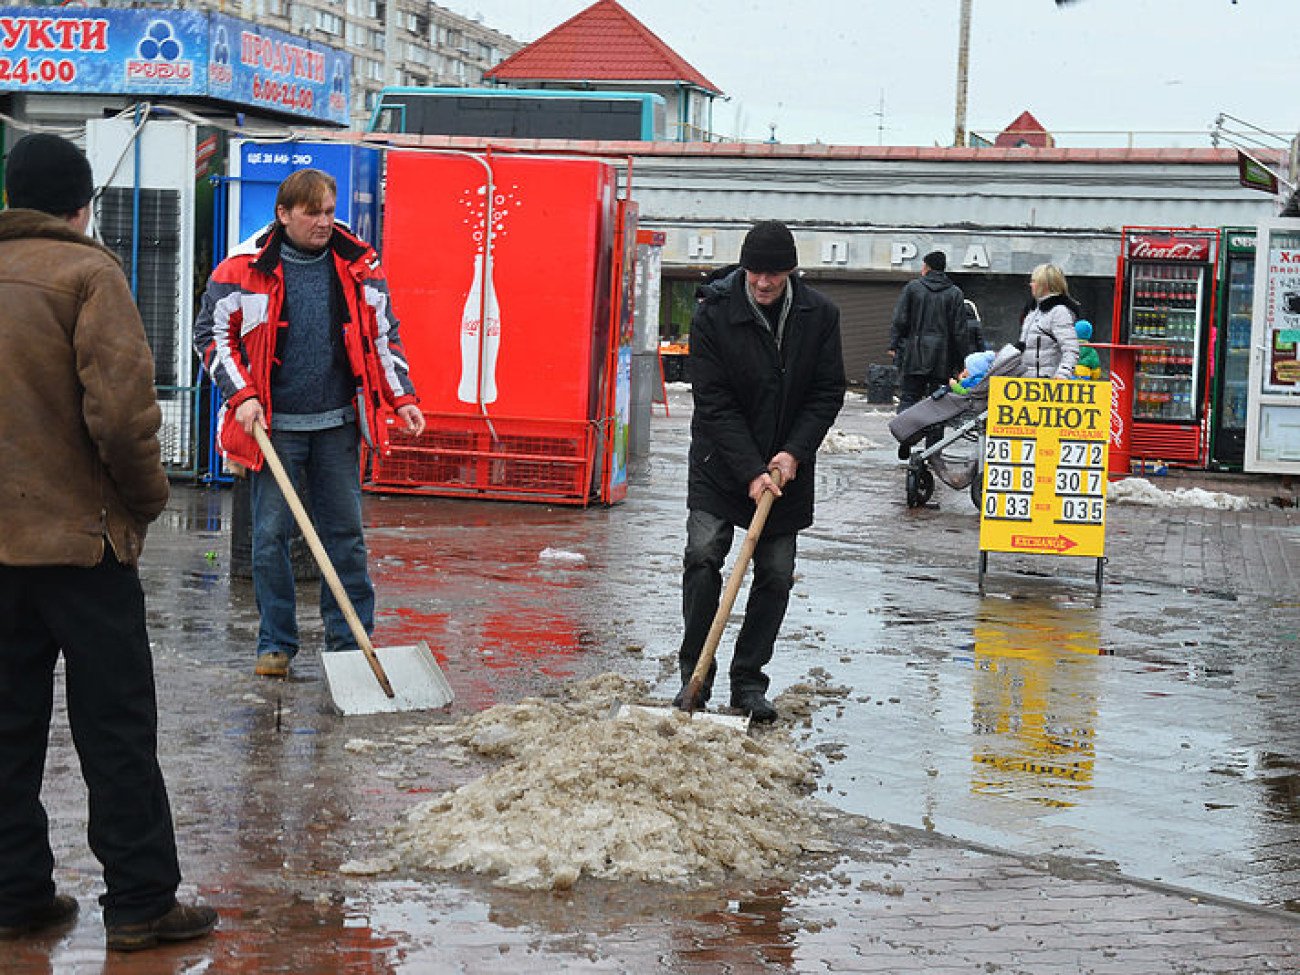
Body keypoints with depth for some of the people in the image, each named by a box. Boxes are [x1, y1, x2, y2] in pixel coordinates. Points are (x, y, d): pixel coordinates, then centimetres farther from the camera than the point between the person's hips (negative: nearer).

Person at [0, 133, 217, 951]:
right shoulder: (87, 272, -10)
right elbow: (119, 410, -19)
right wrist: (149, 495, -3)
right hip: (79, 533, -6)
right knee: (116, 728, 1)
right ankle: (141, 901, 6)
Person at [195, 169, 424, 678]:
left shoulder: (358, 264, 5)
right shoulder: (245, 268, -4)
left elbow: (382, 334, 14)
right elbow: (212, 334, 2)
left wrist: (402, 397, 7)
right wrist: (241, 396, -8)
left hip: (337, 424, 3)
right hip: (273, 425, -2)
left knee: (345, 531, 6)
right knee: (271, 534, 0)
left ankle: (351, 641, 16)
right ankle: (276, 643, 12)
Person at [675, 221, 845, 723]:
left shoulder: (819, 315, -7)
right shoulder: (713, 313, -14)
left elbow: (828, 393, -1)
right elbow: (714, 403, -14)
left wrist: (794, 453, -14)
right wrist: (751, 473, -21)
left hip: (786, 466, 2)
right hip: (722, 462, -2)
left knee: (776, 574, 1)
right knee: (702, 557, -12)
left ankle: (748, 681, 12)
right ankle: (695, 675, 1)